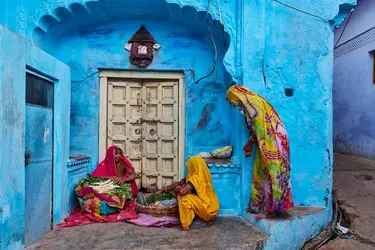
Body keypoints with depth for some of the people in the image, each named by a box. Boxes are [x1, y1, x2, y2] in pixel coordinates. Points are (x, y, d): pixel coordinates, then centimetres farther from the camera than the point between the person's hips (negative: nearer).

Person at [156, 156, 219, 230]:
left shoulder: (196, 178, -19)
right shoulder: (201, 176, 8)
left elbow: (181, 191, -32)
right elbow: (178, 184, 14)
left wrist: (176, 190, -7)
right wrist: (162, 190, 16)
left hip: (207, 210, -9)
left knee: (184, 197, -17)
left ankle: (186, 224, -8)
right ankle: (198, 216, 11)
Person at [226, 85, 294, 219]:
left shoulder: (252, 104, -13)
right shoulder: (252, 102, 17)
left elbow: (259, 128, -19)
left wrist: (250, 143, -6)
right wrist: (250, 144, 12)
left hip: (271, 143, -10)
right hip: (267, 143, 10)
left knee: (269, 174, -5)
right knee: (262, 174, 12)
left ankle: (269, 208, 3)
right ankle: (260, 206, 20)